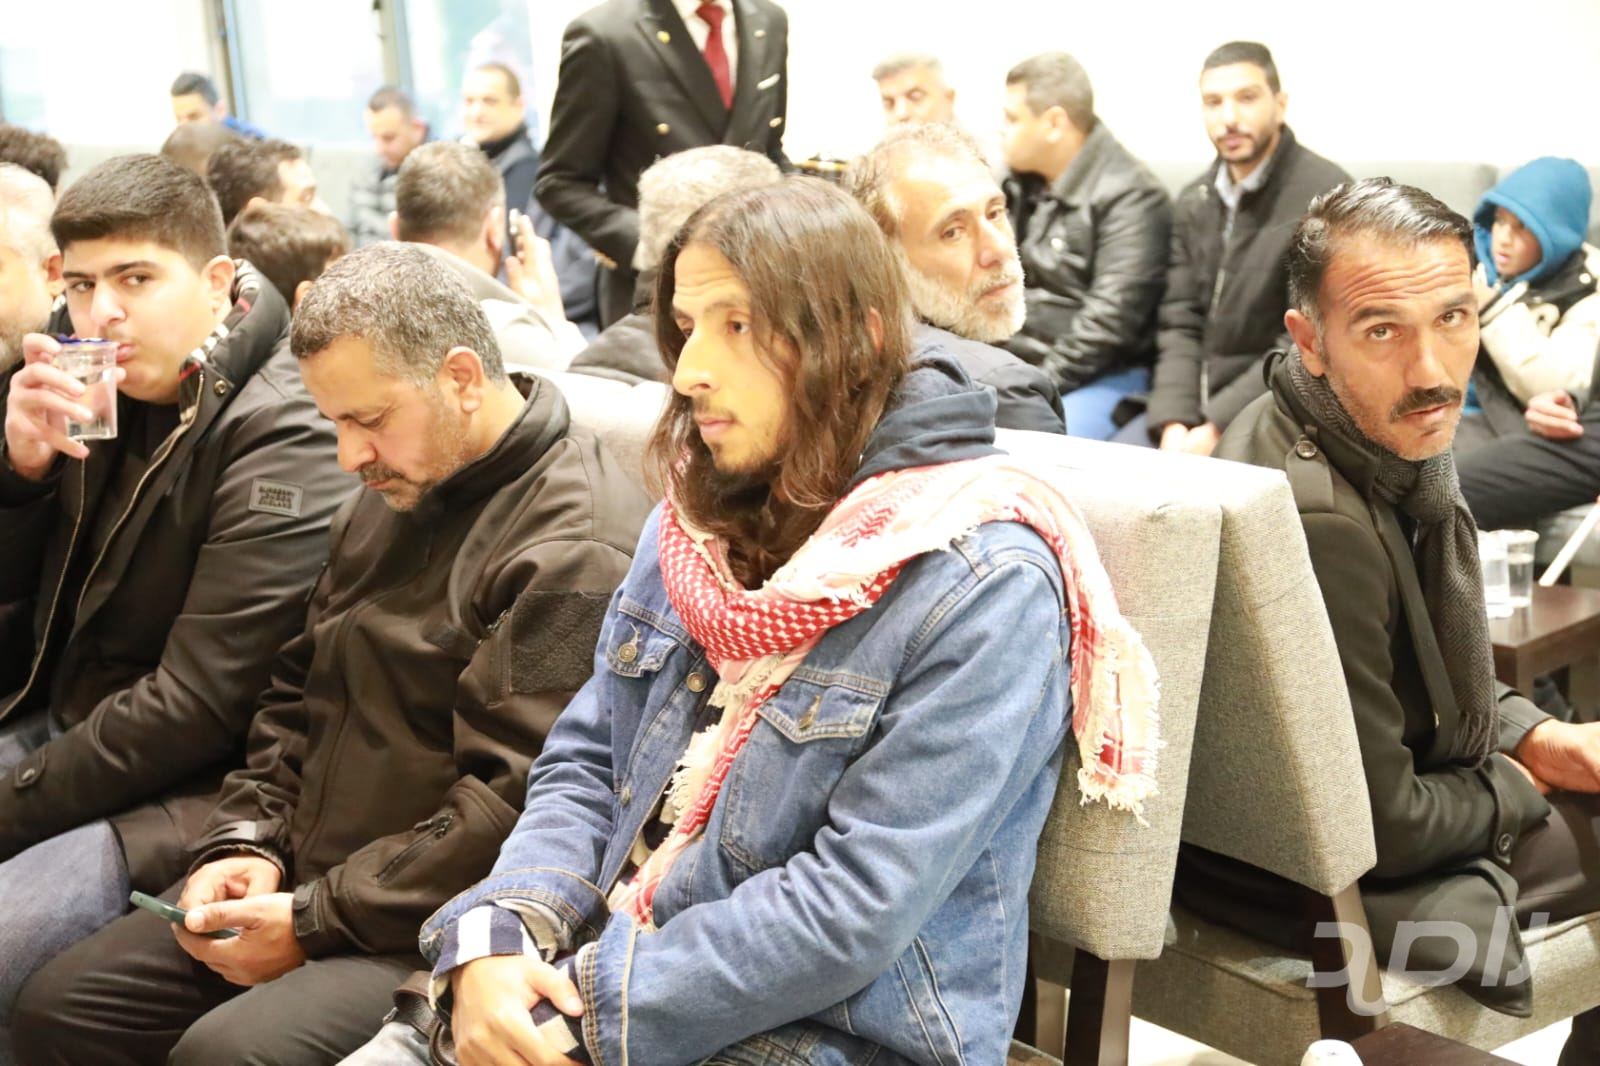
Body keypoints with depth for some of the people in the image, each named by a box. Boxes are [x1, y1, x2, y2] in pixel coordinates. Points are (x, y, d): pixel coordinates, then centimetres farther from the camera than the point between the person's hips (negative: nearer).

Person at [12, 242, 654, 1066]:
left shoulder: (578, 549, -18)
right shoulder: (392, 497, 15)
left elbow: (516, 806, -23)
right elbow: (297, 691, 20)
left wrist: (315, 922, -16)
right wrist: (245, 841, 4)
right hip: (301, 880, 9)